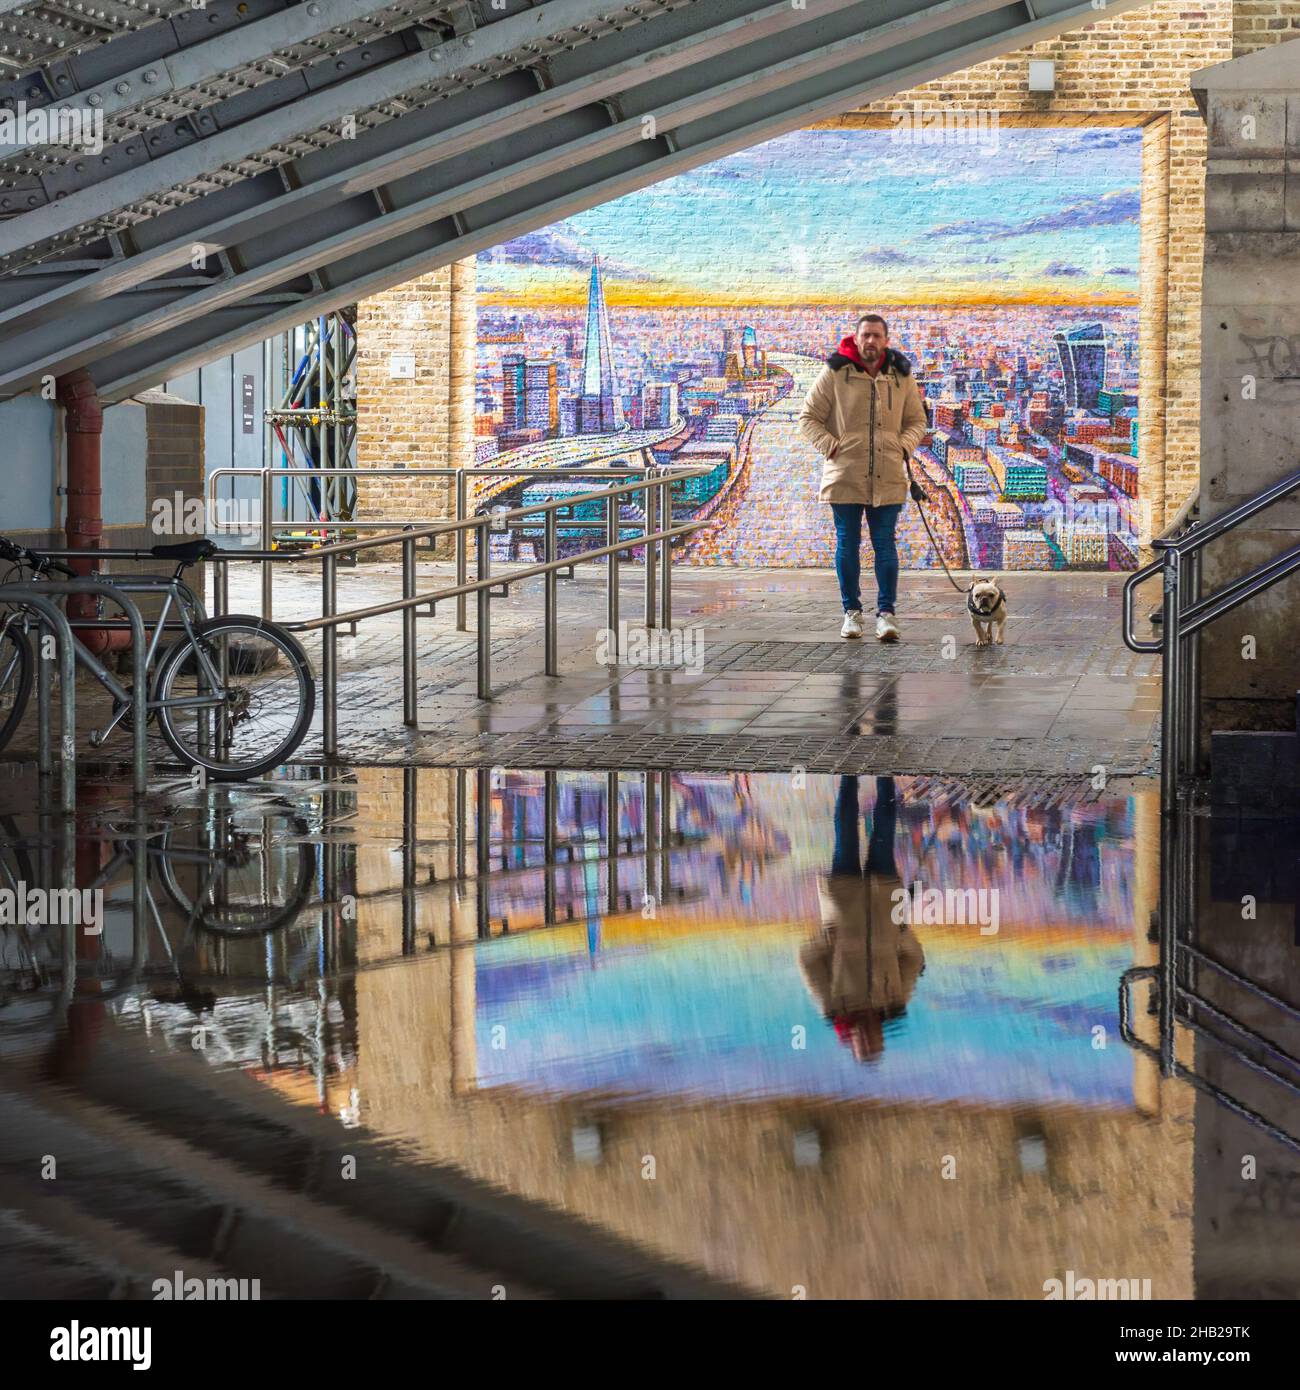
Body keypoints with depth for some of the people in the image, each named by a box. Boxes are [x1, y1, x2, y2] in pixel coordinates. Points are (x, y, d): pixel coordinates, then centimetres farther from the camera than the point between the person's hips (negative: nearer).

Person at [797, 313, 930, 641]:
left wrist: (903, 446, -2)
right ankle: (852, 612, 15)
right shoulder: (834, 373, -2)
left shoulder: (901, 375, 6)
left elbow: (917, 420, 17)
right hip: (845, 475, -1)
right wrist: (829, 446, -9)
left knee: (885, 544, 1)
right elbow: (809, 418, 4)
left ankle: (886, 613, 4)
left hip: (887, 478, 1)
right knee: (847, 544, 6)